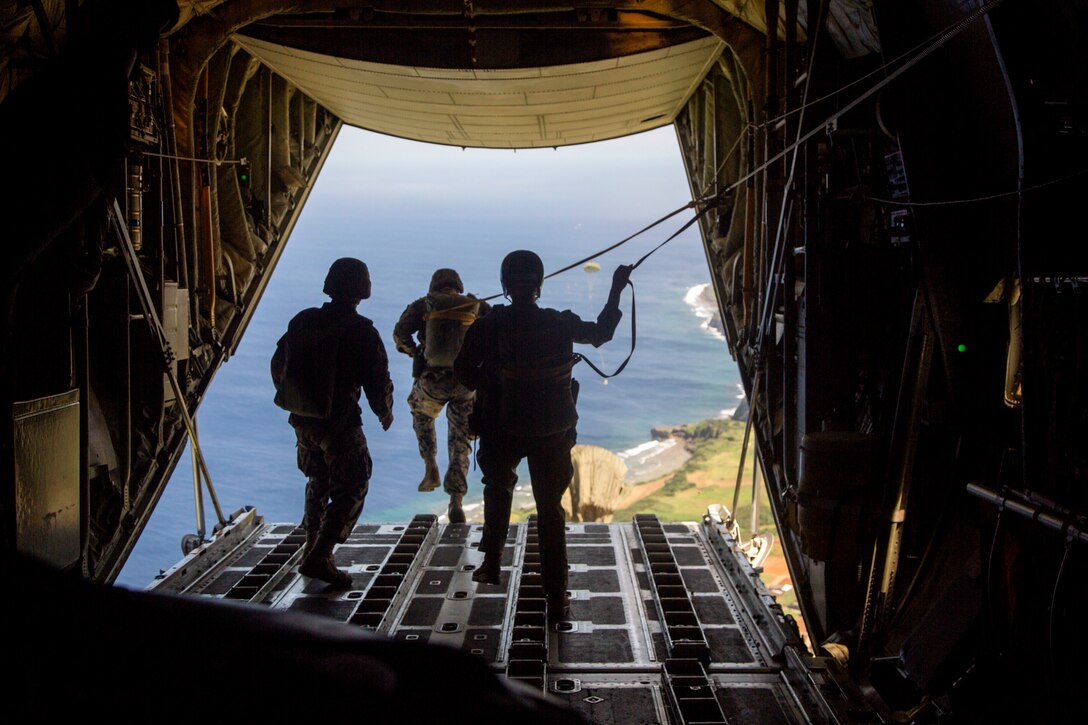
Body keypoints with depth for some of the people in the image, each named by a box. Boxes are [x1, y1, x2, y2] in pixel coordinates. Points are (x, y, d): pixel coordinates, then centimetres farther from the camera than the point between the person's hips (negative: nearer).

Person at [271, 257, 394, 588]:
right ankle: (318, 558, -6)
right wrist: (385, 413, 9)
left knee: (318, 482, 24)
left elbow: (278, 366, 11)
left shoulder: (303, 321, 2)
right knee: (350, 489, 4)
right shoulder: (361, 331, -14)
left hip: (303, 420, 6)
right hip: (340, 423, -6)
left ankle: (312, 548, 30)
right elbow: (378, 381, -11)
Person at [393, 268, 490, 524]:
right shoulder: (478, 307, 7)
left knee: (421, 413, 33)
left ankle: (430, 467, 19)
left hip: (431, 380, 0)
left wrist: (414, 352, 11)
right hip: (467, 383, 1)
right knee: (460, 444, 11)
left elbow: (400, 333, -6)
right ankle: (456, 501, 2)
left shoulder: (422, 306, 4)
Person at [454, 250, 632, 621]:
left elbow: (465, 372, -7)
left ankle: (492, 563, 32)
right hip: (552, 433, 0)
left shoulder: (489, 326, -13)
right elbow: (601, 333, 10)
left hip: (502, 429, 0)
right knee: (550, 508, 9)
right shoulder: (561, 324, -8)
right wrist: (616, 291, 21)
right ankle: (556, 598, 10)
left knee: (498, 489, 29)